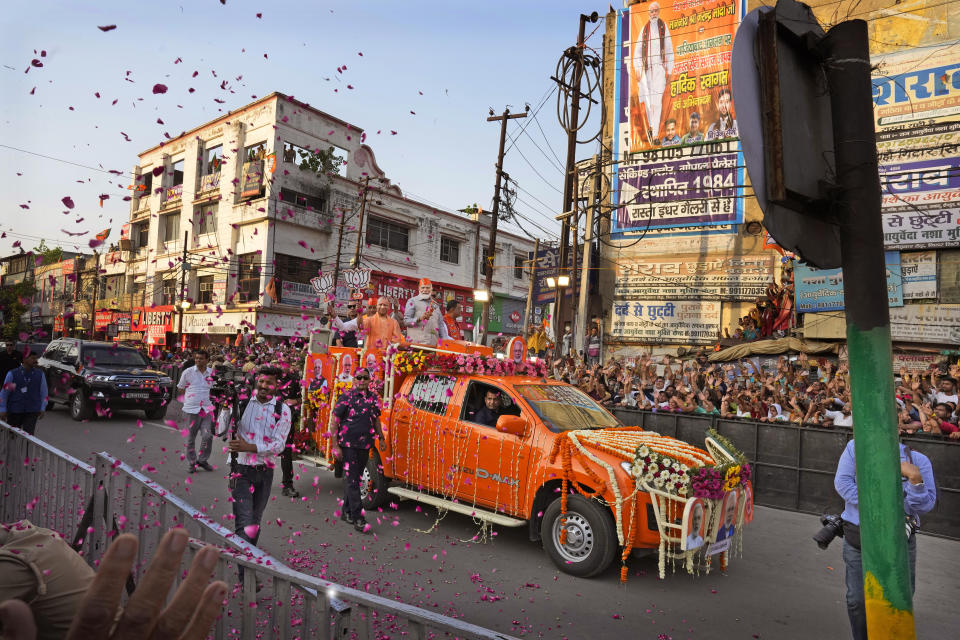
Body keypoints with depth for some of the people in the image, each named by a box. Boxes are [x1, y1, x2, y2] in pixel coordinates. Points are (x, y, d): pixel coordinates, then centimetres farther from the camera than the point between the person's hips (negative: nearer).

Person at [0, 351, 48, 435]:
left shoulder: (40, 375, 1)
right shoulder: (12, 374, -4)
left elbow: (43, 393, 6)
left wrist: (42, 409, 2)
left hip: (32, 412, 0)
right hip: (14, 411, 0)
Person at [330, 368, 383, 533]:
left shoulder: (373, 398, 9)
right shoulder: (347, 397, -7)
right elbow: (334, 422, -7)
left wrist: (381, 438, 15)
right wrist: (335, 446, -12)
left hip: (365, 445, 6)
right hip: (348, 445, -6)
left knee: (355, 478, 14)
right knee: (352, 480, -6)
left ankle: (346, 512, 28)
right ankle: (357, 518, -4)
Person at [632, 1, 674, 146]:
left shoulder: (664, 27, 8)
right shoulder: (644, 29, 13)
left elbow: (670, 50, 7)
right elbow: (637, 50, 10)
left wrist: (669, 70, 2)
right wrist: (637, 69, -2)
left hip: (659, 67, -2)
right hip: (646, 68, 3)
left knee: (657, 100, -12)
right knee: (646, 99, 3)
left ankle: (655, 134, -15)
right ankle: (651, 126, 27)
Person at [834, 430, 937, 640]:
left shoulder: (917, 460, -4)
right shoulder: (854, 449, -2)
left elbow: (925, 505, -7)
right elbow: (842, 481, -11)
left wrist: (915, 479, -24)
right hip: (857, 538, 1)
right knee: (857, 600, 11)